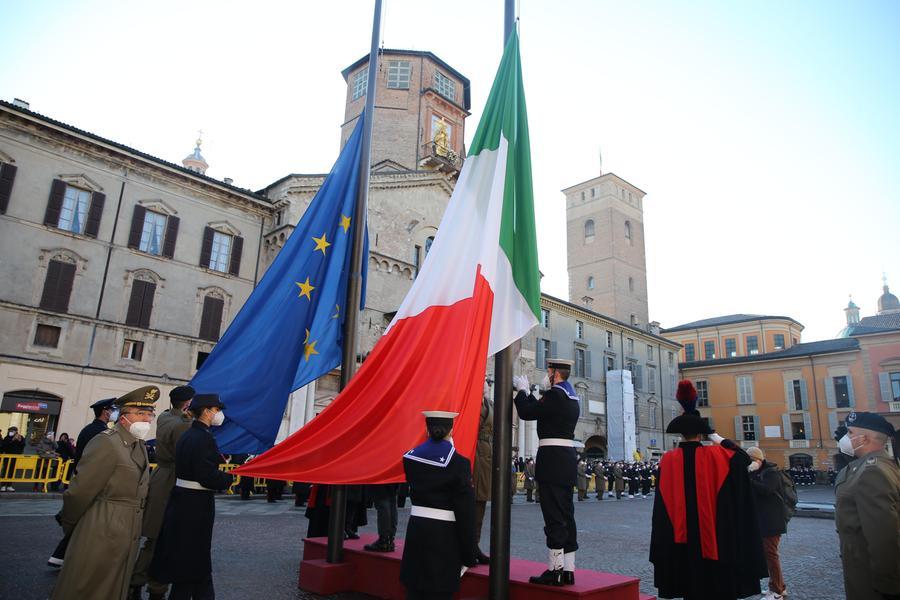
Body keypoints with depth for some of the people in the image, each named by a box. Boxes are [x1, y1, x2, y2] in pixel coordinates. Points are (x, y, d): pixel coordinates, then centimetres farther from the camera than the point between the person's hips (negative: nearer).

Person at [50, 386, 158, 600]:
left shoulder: (140, 445, 9)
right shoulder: (107, 443, -17)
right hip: (101, 537, -8)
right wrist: (68, 525, -3)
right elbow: (80, 490, -15)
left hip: (128, 539, 8)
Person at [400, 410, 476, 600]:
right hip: (444, 535, -4)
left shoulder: (410, 457, 0)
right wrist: (469, 556, -4)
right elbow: (466, 512, -11)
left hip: (416, 528, 5)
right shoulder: (458, 462, -12)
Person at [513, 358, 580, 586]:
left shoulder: (556, 395, -14)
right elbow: (540, 410, 22)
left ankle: (555, 570, 1)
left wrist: (522, 390, 0)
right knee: (566, 515, 12)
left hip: (553, 460, -10)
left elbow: (526, 413, -14)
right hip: (567, 460, 10)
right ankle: (567, 570, 18)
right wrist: (528, 392, 20)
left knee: (554, 516, -5)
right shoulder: (571, 397, 16)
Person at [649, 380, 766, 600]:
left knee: (691, 581, 10)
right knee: (719, 582, 10)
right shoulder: (714, 455, -9)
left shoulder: (668, 460, -6)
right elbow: (743, 458, 5)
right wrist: (714, 435, 8)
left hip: (684, 536, 1)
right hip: (713, 532, -1)